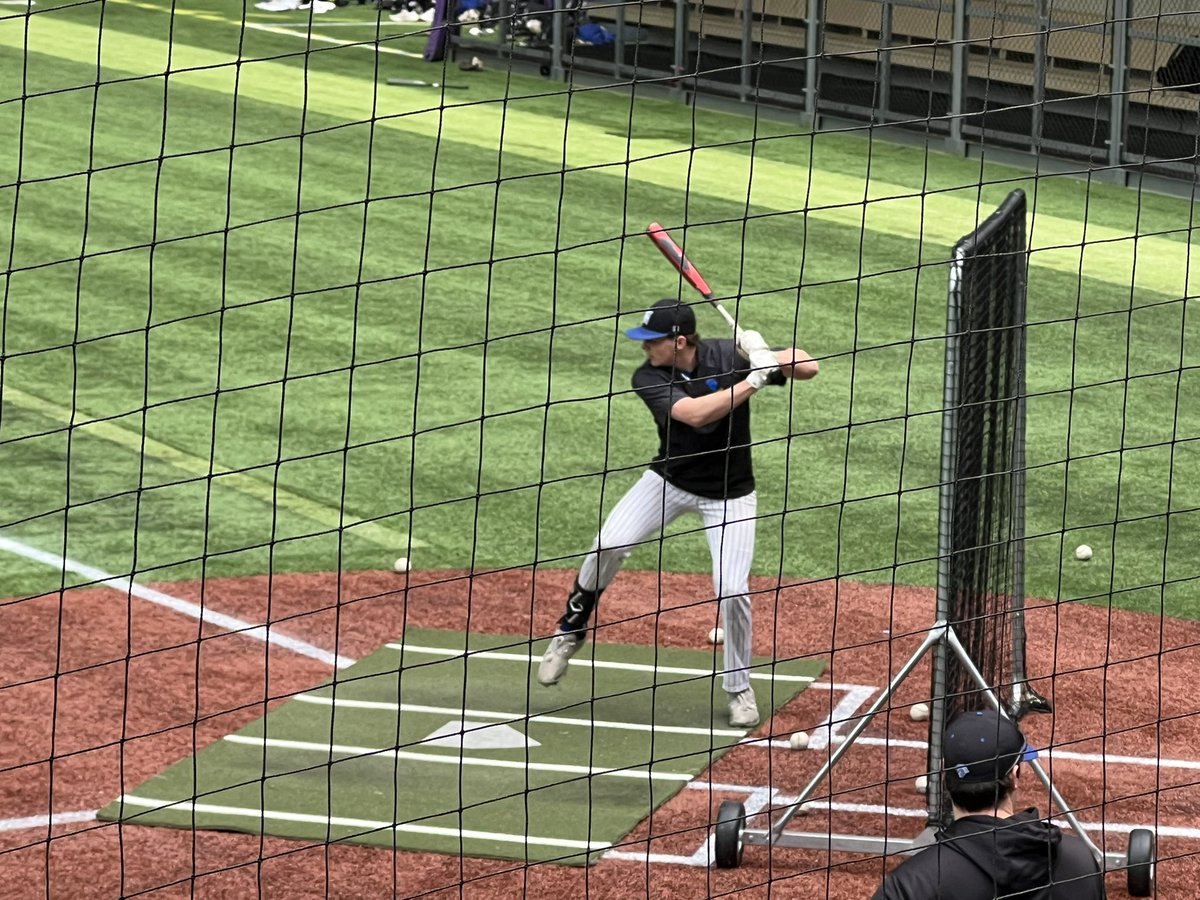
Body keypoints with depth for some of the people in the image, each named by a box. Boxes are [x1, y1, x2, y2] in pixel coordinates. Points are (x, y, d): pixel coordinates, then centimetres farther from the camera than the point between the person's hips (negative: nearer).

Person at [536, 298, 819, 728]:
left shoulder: (728, 356, -18)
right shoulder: (648, 378, -19)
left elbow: (808, 367, -16)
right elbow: (693, 413, -36)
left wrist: (765, 357, -35)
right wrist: (754, 379, -39)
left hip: (729, 494, -1)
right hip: (670, 479, 1)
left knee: (732, 588, -13)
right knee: (608, 544, -17)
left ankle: (738, 687, 10)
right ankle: (571, 631, 9)